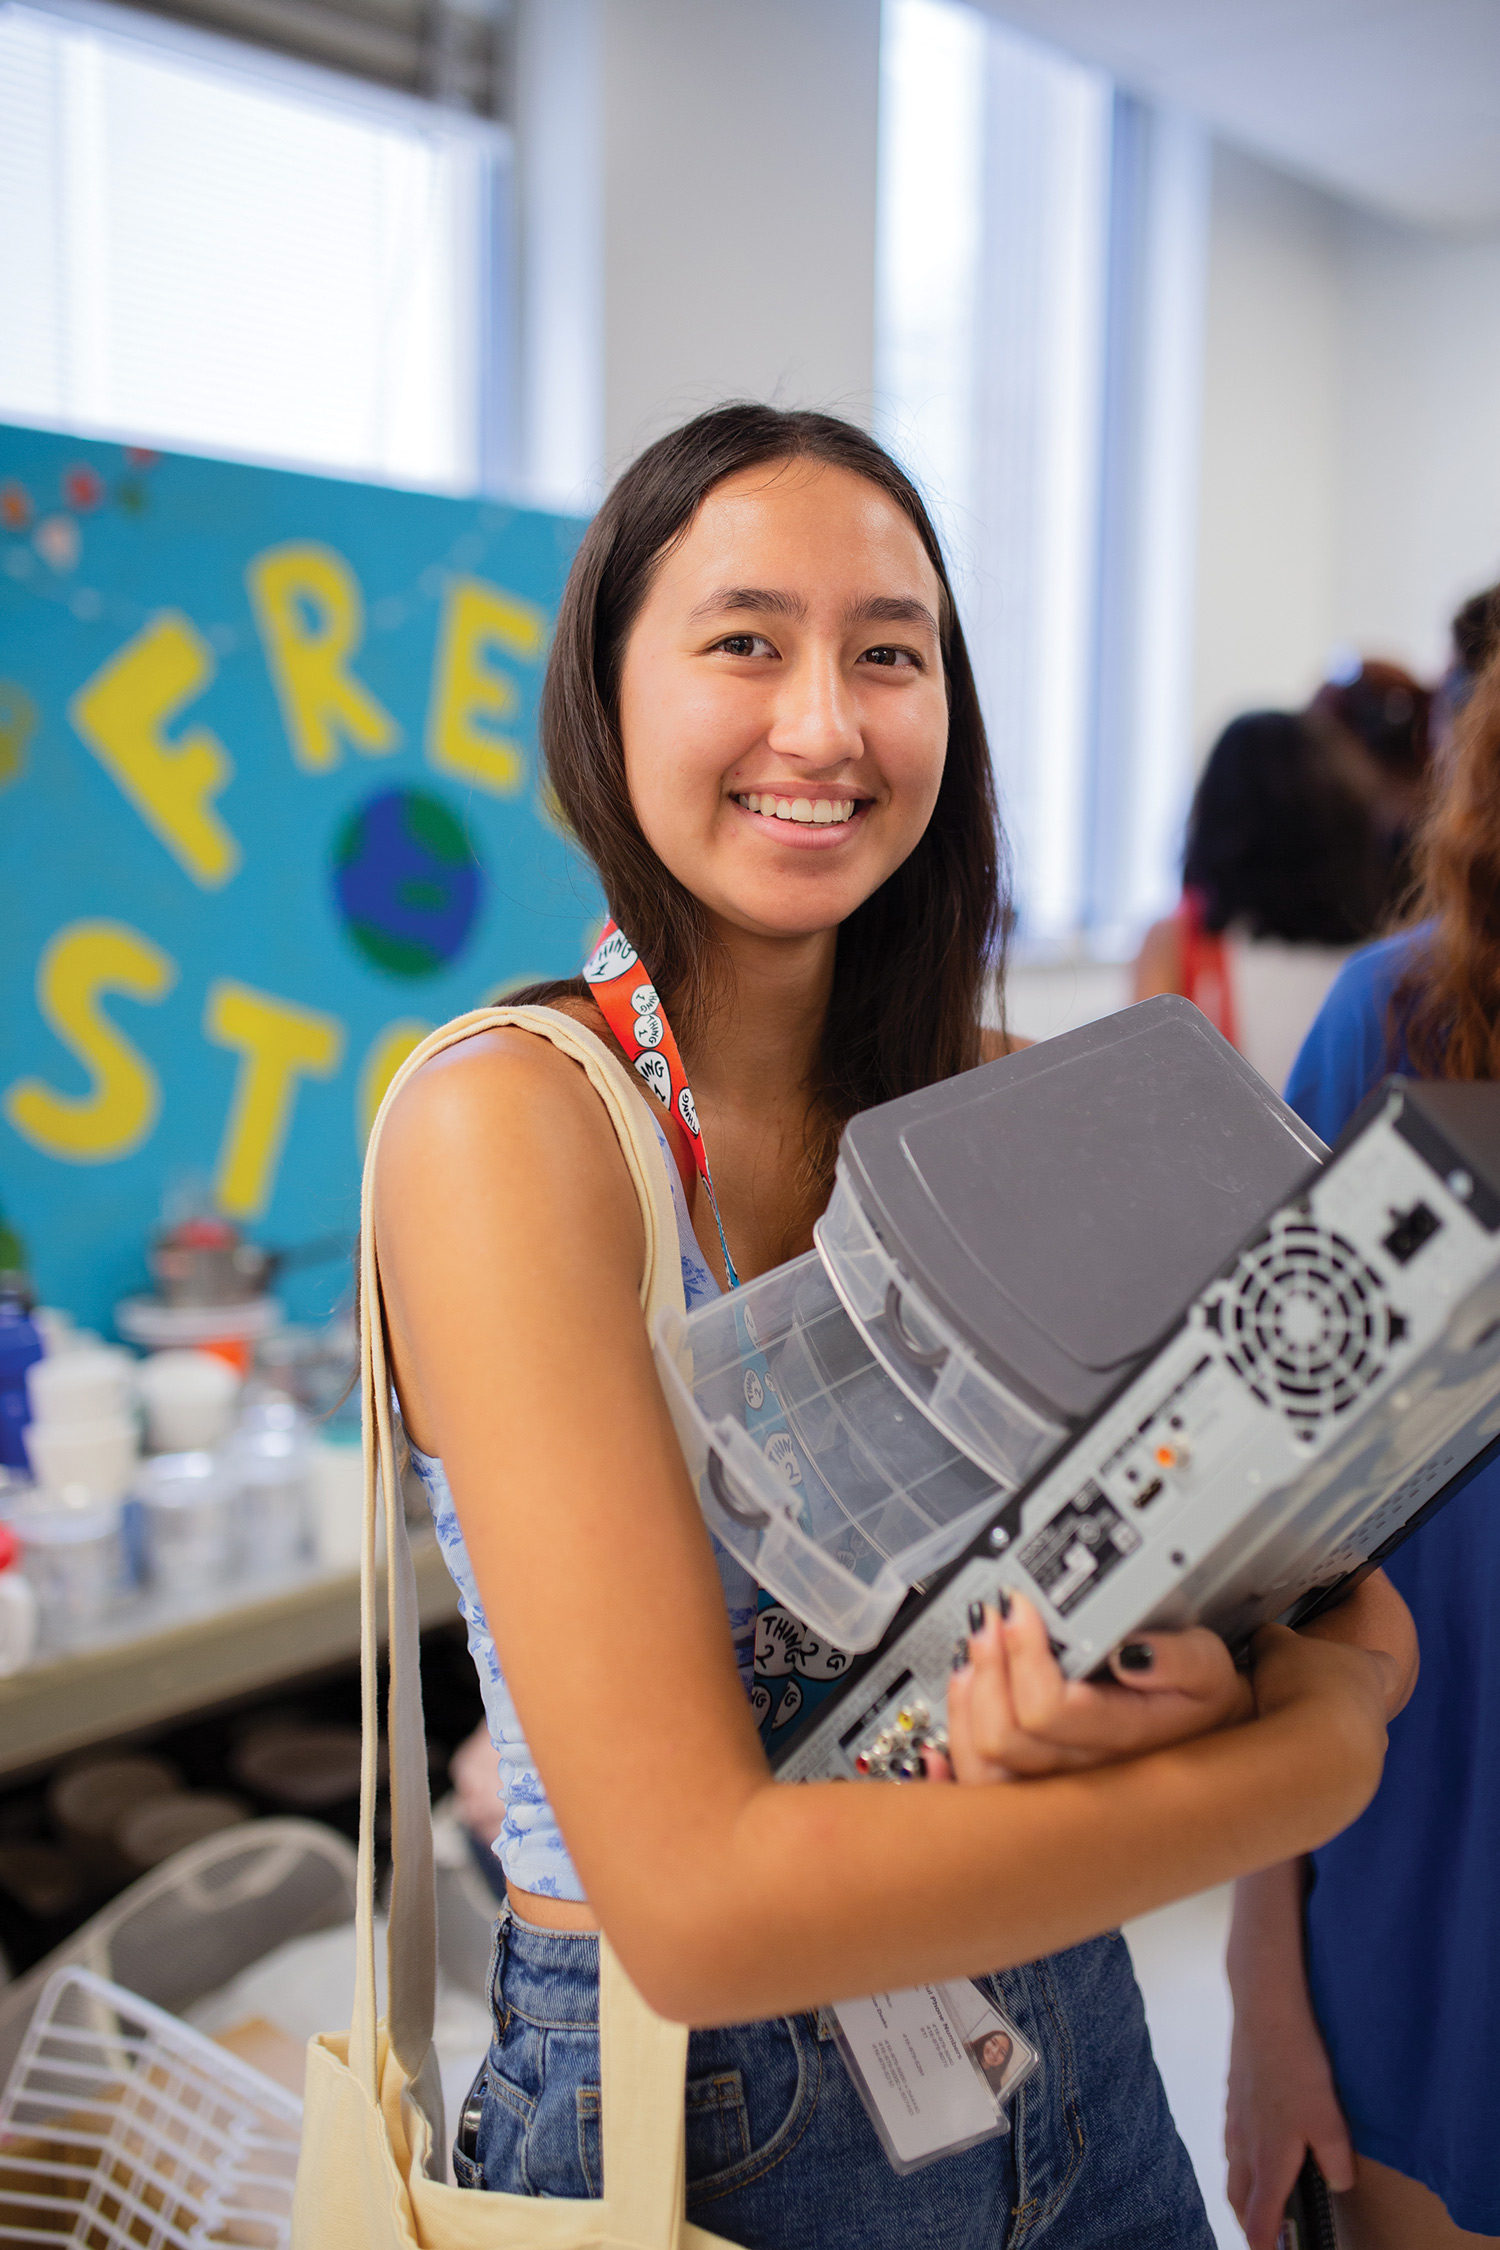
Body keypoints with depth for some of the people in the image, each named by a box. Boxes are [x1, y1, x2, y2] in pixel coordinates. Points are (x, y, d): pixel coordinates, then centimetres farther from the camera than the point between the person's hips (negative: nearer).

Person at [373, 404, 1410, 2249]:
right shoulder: (513, 1121, -21)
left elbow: (1358, 1617, -4)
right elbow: (696, 1902, -27)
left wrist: (1204, 1685, -27)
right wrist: (1311, 1752, -19)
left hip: (1072, 2045, 5)